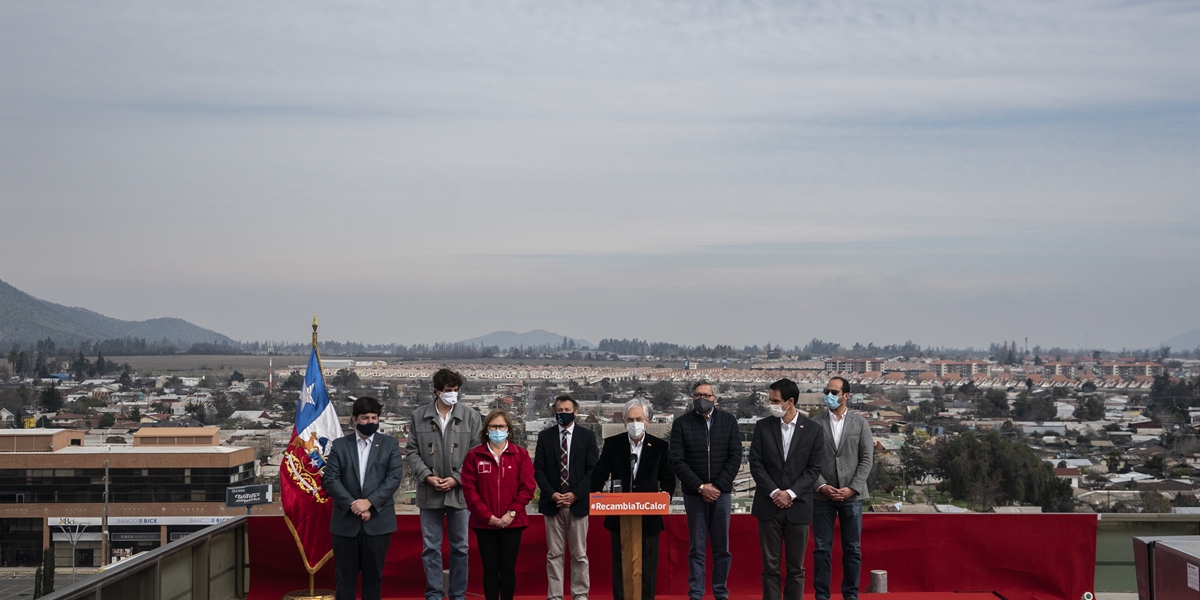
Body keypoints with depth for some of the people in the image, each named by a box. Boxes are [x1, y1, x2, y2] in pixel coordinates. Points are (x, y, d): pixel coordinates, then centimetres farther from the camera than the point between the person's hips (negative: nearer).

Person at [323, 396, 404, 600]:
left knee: (374, 575, 6)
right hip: (346, 521, 0)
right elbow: (331, 479, -2)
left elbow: (395, 477, -5)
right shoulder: (339, 445, 6)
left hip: (378, 521, 0)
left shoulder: (390, 444, 5)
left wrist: (369, 502, -15)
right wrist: (353, 505, -13)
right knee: (345, 575, 4)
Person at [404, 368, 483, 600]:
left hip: (460, 491, -1)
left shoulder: (471, 416, -1)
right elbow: (412, 451, 3)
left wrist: (457, 478, -10)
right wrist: (427, 476, -10)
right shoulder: (419, 416, 2)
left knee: (460, 547, 8)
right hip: (429, 493, 1)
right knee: (431, 547, 7)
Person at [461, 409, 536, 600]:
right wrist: (486, 515, -10)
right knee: (490, 568, 4)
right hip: (485, 523, 0)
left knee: (508, 568, 6)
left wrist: (512, 513, -10)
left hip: (512, 523, 0)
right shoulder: (474, 455, 2)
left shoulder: (520, 454, 3)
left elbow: (528, 486, -1)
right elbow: (469, 488, -3)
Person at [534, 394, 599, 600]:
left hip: (578, 503, -1)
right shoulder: (545, 436, 7)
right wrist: (551, 493, -10)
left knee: (579, 554, 5)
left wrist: (575, 494, -10)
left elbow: (593, 470, -1)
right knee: (554, 554, 4)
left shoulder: (588, 436, 4)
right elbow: (539, 469, 3)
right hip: (552, 503, 1)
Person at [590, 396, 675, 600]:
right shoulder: (612, 444, 1)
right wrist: (596, 494, -14)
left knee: (647, 568, 6)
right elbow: (599, 474, 3)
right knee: (620, 567, 8)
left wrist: (665, 494, -15)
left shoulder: (659, 446, 0)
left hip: (649, 516, -1)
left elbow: (668, 478, 4)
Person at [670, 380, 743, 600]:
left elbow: (735, 457, 1)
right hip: (694, 494, -1)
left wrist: (718, 486, -7)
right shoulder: (681, 423, 1)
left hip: (721, 492, 1)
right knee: (696, 549, 3)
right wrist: (700, 487, -11)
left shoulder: (728, 421, 5)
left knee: (722, 549, 6)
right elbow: (678, 461, -4)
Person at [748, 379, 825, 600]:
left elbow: (813, 469, -2)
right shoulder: (762, 427, 3)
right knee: (770, 566, 3)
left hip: (798, 507, -1)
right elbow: (756, 464, 0)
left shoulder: (813, 430, 0)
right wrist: (774, 492, -10)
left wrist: (790, 493, -11)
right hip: (769, 506, 1)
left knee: (796, 568, 6)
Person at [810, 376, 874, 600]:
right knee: (822, 549, 3)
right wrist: (822, 486, -10)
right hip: (822, 495, 0)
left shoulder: (860, 423, 4)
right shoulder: (815, 423, 2)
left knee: (852, 549, 6)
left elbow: (866, 459, 1)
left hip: (852, 495, 1)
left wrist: (852, 488, -8)